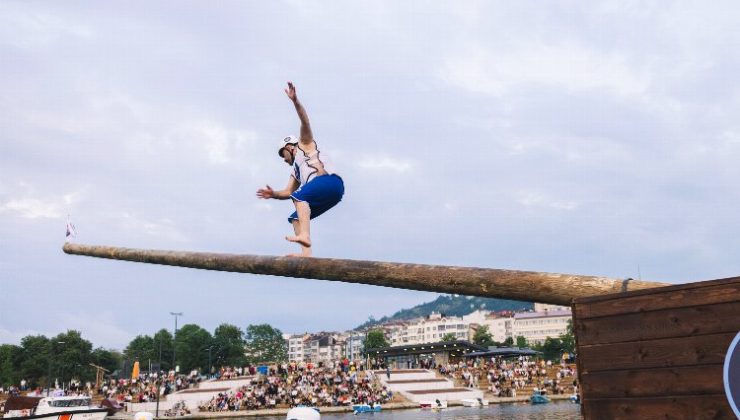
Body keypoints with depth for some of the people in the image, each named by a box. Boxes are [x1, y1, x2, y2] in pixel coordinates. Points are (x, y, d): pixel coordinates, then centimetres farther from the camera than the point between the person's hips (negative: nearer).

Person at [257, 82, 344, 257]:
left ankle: (305, 236, -43)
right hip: (330, 196, 8)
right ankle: (306, 253, -15)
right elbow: (287, 192, 25)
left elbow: (305, 121, 7)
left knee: (299, 196, -26)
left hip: (331, 181, -8)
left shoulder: (305, 145, 22)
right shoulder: (295, 171, 38)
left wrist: (295, 101, -7)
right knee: (296, 217, 1)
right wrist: (273, 194, 6)